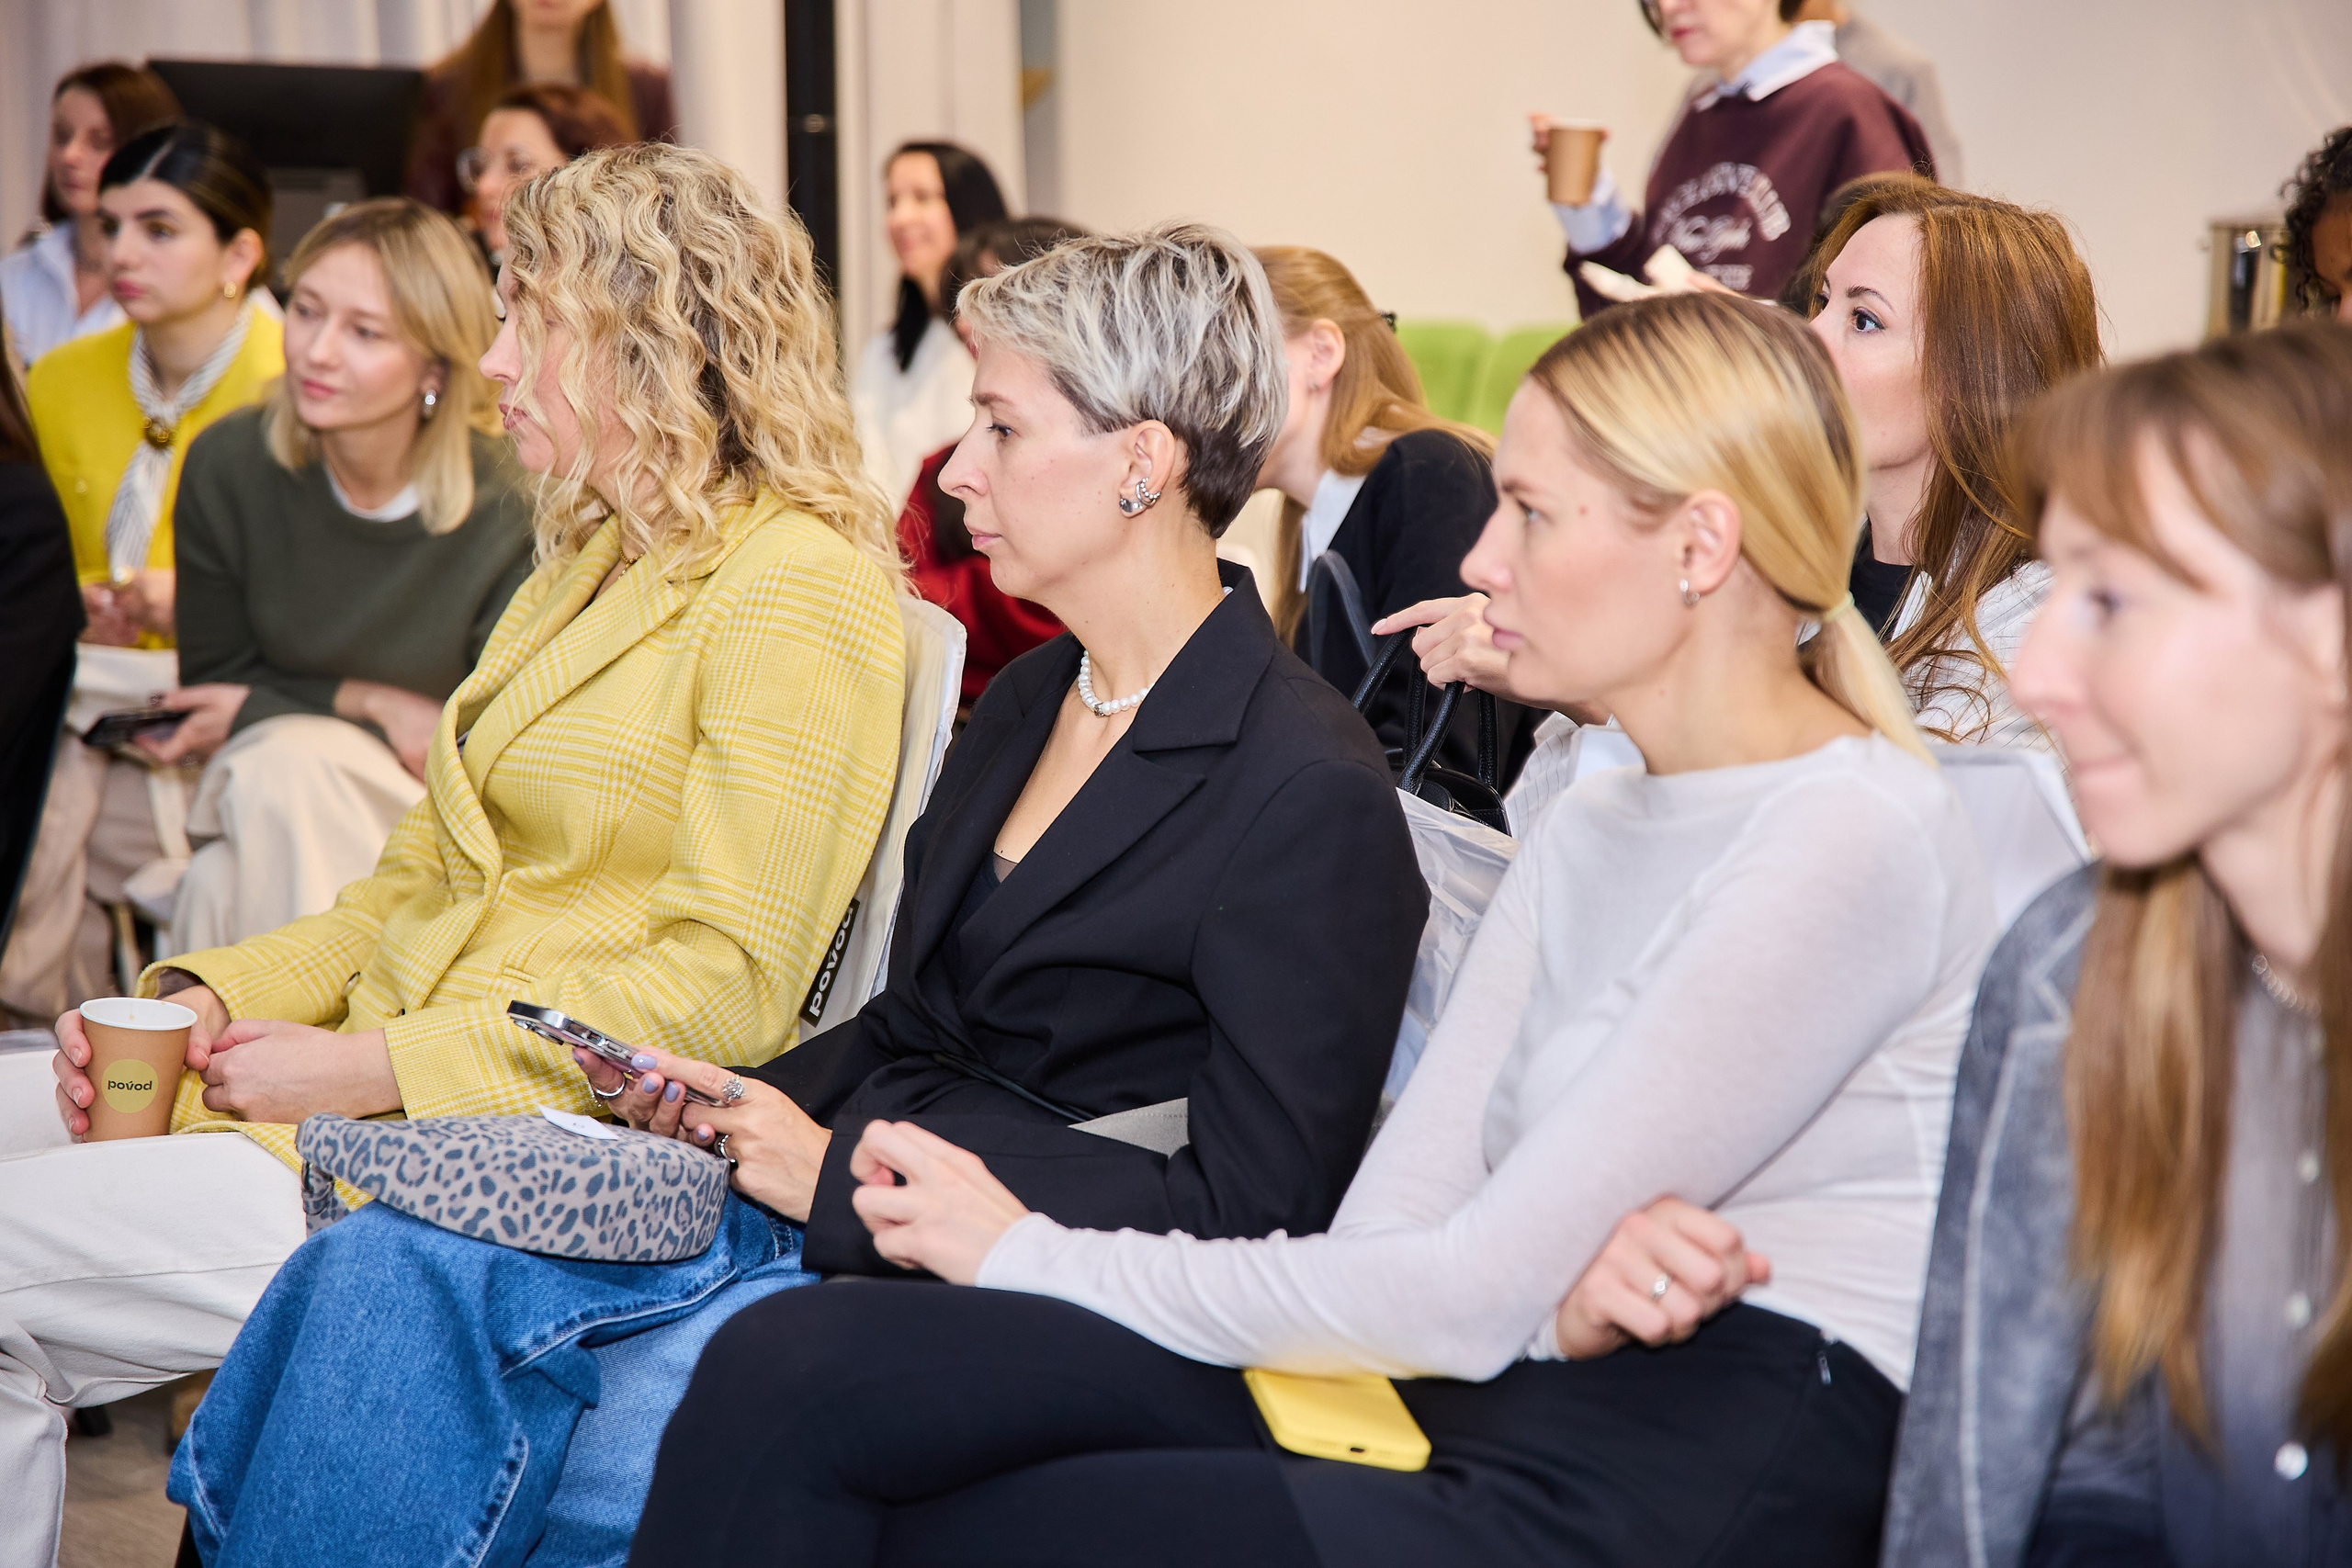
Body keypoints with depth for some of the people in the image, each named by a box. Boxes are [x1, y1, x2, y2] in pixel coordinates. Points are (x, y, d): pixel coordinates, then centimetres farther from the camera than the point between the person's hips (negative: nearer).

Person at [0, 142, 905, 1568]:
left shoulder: (800, 588, -11)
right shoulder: (594, 566, 20)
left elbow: (729, 986, -17)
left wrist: (375, 1066, -18)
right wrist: (208, 996, 4)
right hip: (378, 1087, 9)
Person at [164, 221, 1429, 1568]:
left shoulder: (1312, 796, -12)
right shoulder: (1028, 702, 16)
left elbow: (1253, 1210, -17)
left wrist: (844, 1175, -15)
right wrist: (732, 1104, 1)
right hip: (829, 1204, 8)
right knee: (380, 1269, -14)